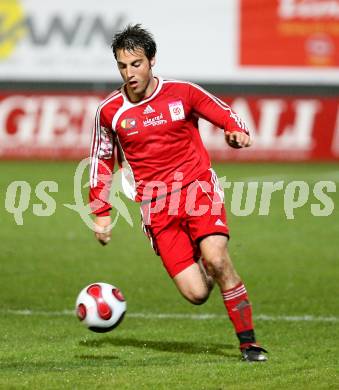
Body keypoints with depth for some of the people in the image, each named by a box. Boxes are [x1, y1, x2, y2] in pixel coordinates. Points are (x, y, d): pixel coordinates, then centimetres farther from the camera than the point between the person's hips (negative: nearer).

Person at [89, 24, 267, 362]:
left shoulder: (182, 93, 1)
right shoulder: (109, 111, 4)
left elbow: (226, 115, 10)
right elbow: (101, 161, 16)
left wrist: (238, 132, -13)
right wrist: (100, 213, 12)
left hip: (199, 190, 0)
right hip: (157, 207, 1)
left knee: (216, 258, -26)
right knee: (196, 294, -14)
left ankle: (248, 342, -13)